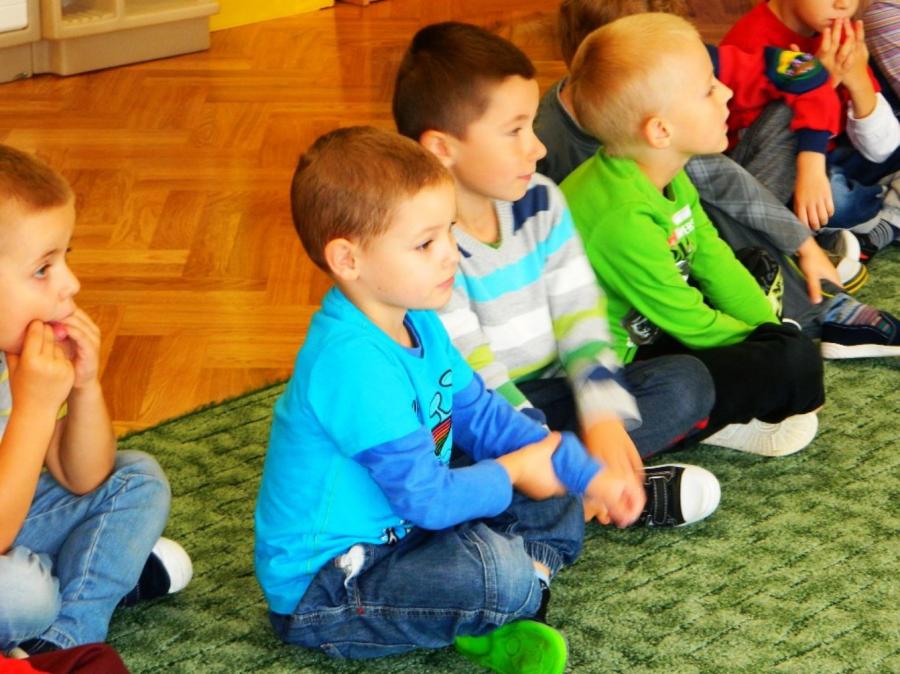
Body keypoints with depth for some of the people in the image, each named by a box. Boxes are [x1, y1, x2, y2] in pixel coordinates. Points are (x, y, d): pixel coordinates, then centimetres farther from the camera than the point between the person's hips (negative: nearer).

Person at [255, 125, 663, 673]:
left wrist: (585, 473, 2)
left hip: (398, 533, 10)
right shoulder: (353, 365, -29)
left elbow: (482, 415, 12)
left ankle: (494, 619, -8)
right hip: (322, 586, -10)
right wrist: (514, 473, -10)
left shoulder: (415, 324, 3)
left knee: (557, 508, 12)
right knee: (494, 568, -33)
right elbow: (426, 496, -28)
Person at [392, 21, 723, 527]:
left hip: (548, 393, 7)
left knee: (686, 381, -8)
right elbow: (471, 377, -23)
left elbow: (579, 314, -1)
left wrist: (603, 415, -17)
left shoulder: (540, 202, 2)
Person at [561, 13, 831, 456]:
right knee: (795, 361, -19)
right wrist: (768, 344, -3)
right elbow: (688, 321, -19)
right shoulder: (623, 218, -29)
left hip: (647, 332, 11)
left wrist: (773, 329, 3)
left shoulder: (668, 178, 1)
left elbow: (715, 261, 10)